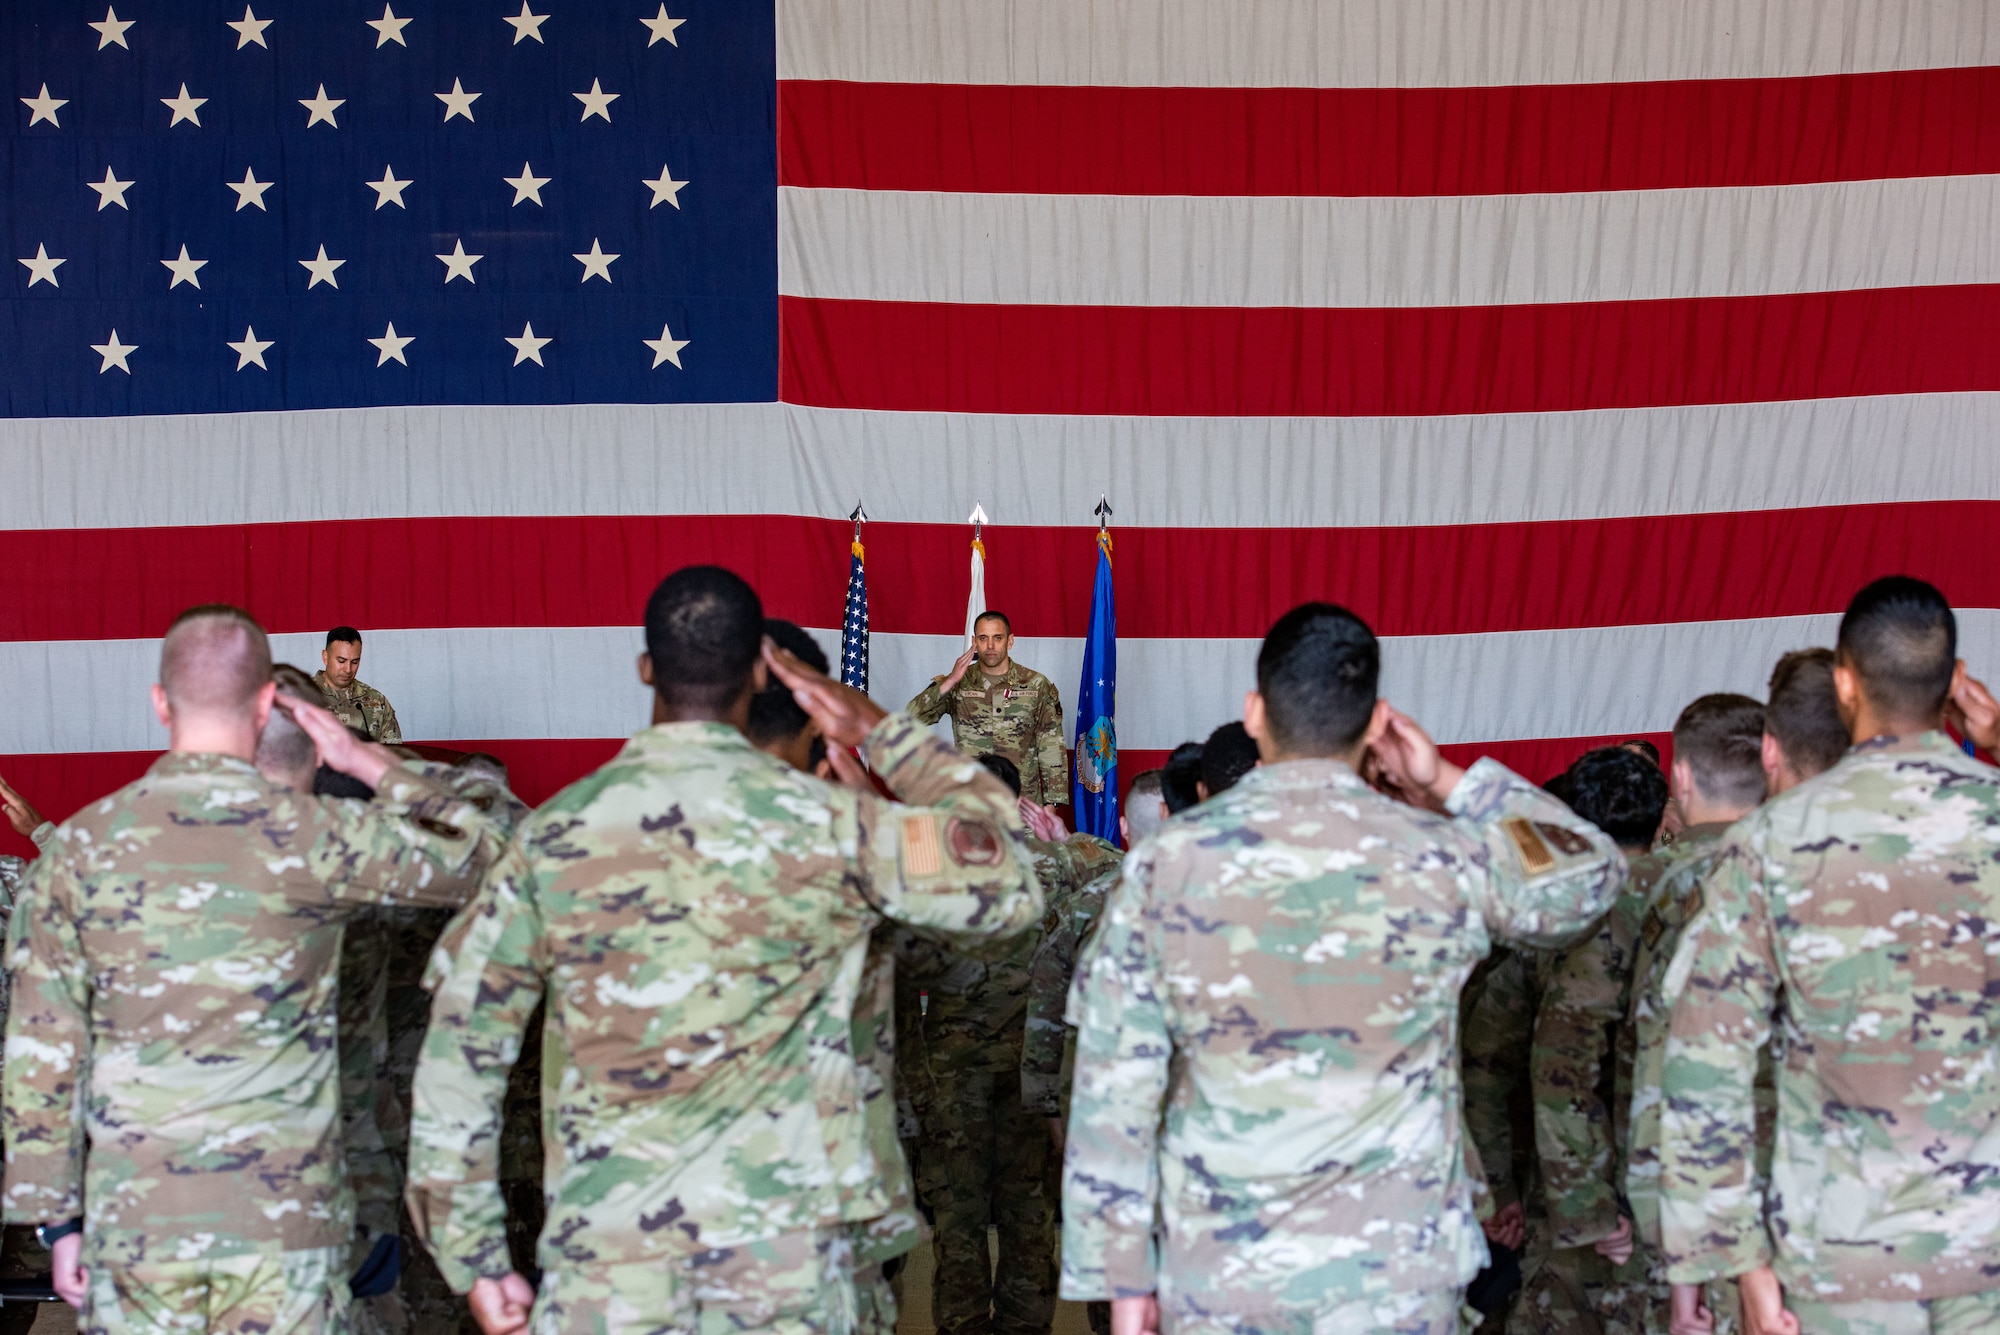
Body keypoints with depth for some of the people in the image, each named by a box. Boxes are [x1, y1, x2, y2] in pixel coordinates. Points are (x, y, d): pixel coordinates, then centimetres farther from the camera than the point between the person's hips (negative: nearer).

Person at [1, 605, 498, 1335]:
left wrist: (58, 1217, 9)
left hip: (133, 1216, 2)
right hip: (283, 1215, -2)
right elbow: (465, 856, 7)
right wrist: (366, 760, 17)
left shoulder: (81, 847, -1)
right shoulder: (310, 838, -8)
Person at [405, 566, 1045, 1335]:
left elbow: (459, 1052, 3)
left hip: (608, 1249, 1)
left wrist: (475, 1258, 9)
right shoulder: (827, 825, -5)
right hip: (787, 1240, 0)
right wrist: (881, 731, 11)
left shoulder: (552, 837, 1)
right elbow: (1007, 888, 5)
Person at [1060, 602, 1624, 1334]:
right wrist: (1452, 783, 11)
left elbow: (1114, 1090, -4)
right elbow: (1593, 870, 13)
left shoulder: (1163, 864, -6)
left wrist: (1122, 1276, 3)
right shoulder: (1444, 862, -7)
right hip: (1393, 1275, -1)